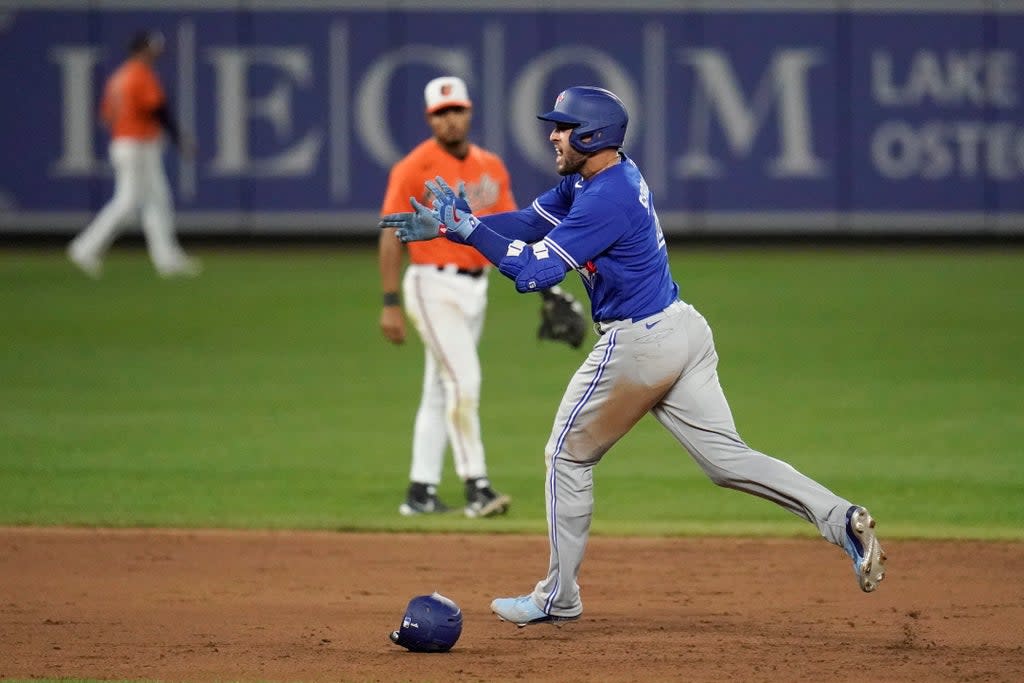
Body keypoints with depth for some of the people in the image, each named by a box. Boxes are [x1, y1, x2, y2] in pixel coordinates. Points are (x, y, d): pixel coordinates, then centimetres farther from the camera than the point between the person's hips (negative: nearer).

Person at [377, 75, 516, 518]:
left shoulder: (491, 167, 9)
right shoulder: (414, 168, -10)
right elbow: (391, 237, -10)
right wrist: (390, 304, -15)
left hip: (475, 288, 7)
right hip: (434, 286, -7)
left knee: (441, 390, 10)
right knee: (463, 381, -15)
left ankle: (420, 492, 15)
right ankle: (476, 487, -15)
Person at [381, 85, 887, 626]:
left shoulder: (606, 200, -20)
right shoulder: (592, 177, 10)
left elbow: (534, 272, -22)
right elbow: (529, 223, 15)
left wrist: (468, 228, -15)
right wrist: (449, 227, 7)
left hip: (639, 345, -9)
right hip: (685, 331, 9)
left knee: (568, 457, 8)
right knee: (725, 456, 4)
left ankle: (558, 598, 15)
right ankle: (840, 518, -12)